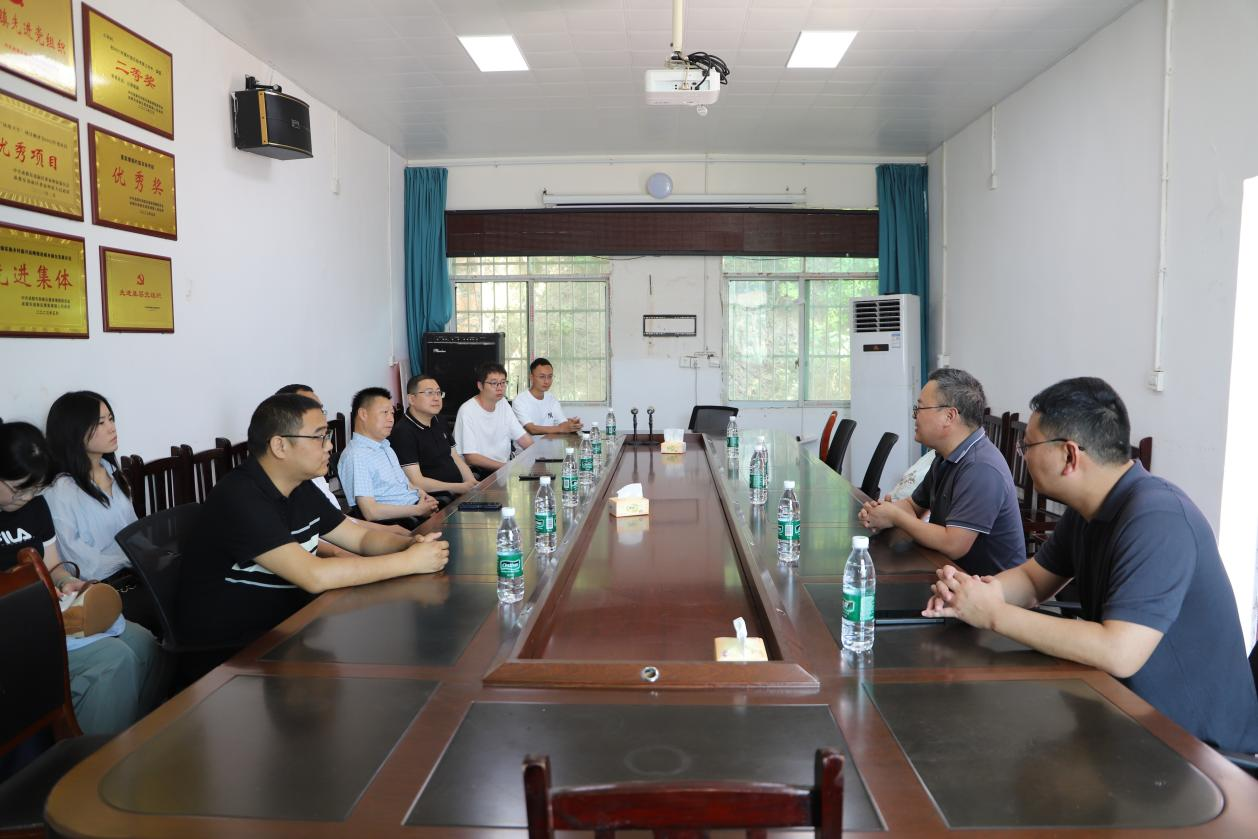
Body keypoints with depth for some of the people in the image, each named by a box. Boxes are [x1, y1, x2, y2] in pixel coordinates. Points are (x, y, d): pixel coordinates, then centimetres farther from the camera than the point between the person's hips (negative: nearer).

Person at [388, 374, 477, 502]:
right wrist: (461, 488, -17)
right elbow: (416, 482, -16)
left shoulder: (439, 421, 18)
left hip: (459, 492, 9)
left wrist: (473, 485, 1)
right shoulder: (403, 433, -11)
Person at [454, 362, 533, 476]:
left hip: (505, 466, 7)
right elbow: (471, 457, -17)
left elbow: (523, 438, 10)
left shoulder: (503, 405, 10)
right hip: (477, 472, -7)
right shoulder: (467, 411, -13)